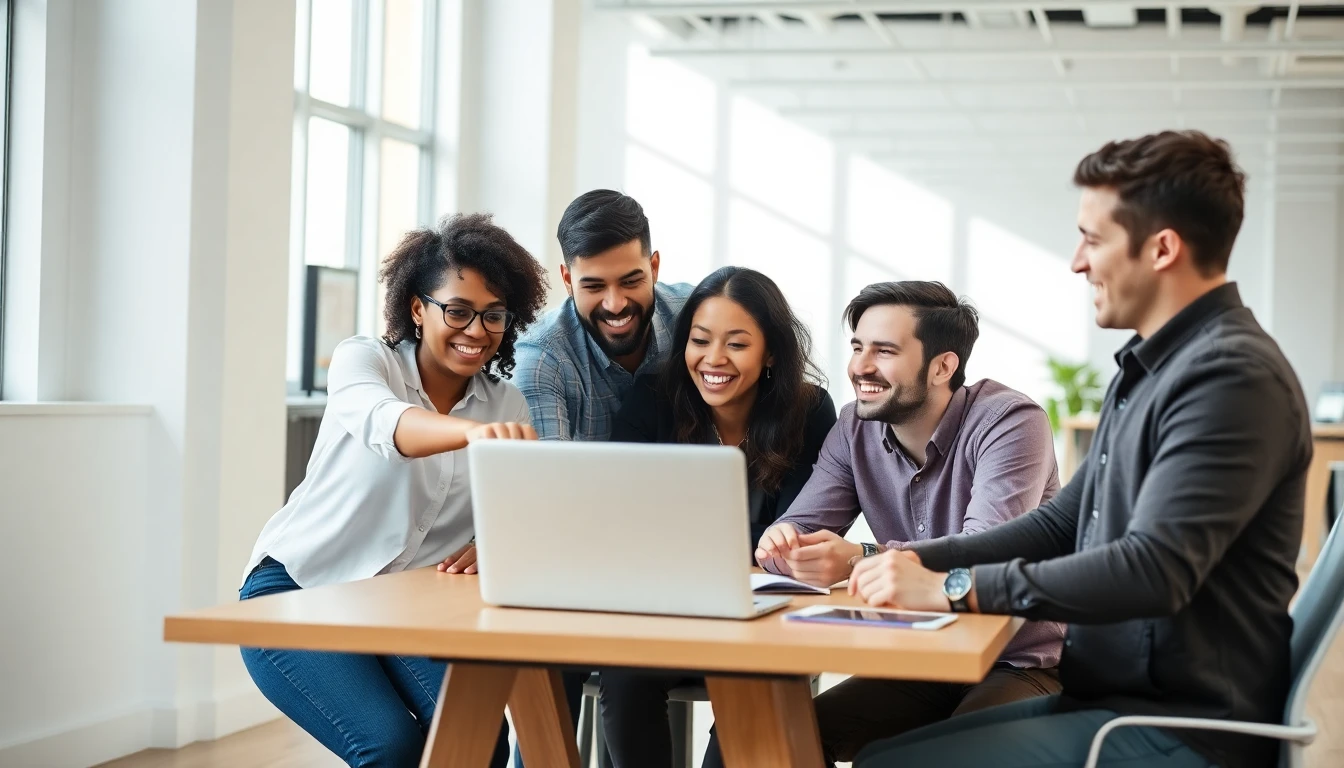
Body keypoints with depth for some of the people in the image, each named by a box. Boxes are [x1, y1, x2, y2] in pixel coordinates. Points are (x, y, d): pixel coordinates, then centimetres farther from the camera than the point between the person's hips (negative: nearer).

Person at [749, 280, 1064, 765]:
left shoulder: (1008, 423, -17)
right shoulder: (855, 429, 2)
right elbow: (802, 528, -3)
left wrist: (859, 560, -43)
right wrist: (783, 545, -29)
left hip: (1026, 664, -5)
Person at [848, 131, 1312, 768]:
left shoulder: (1232, 376, -18)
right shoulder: (1149, 369, 15)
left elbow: (1155, 569, -26)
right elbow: (1062, 523, 19)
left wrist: (953, 588, -21)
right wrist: (921, 560, 4)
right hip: (1109, 697, 10)